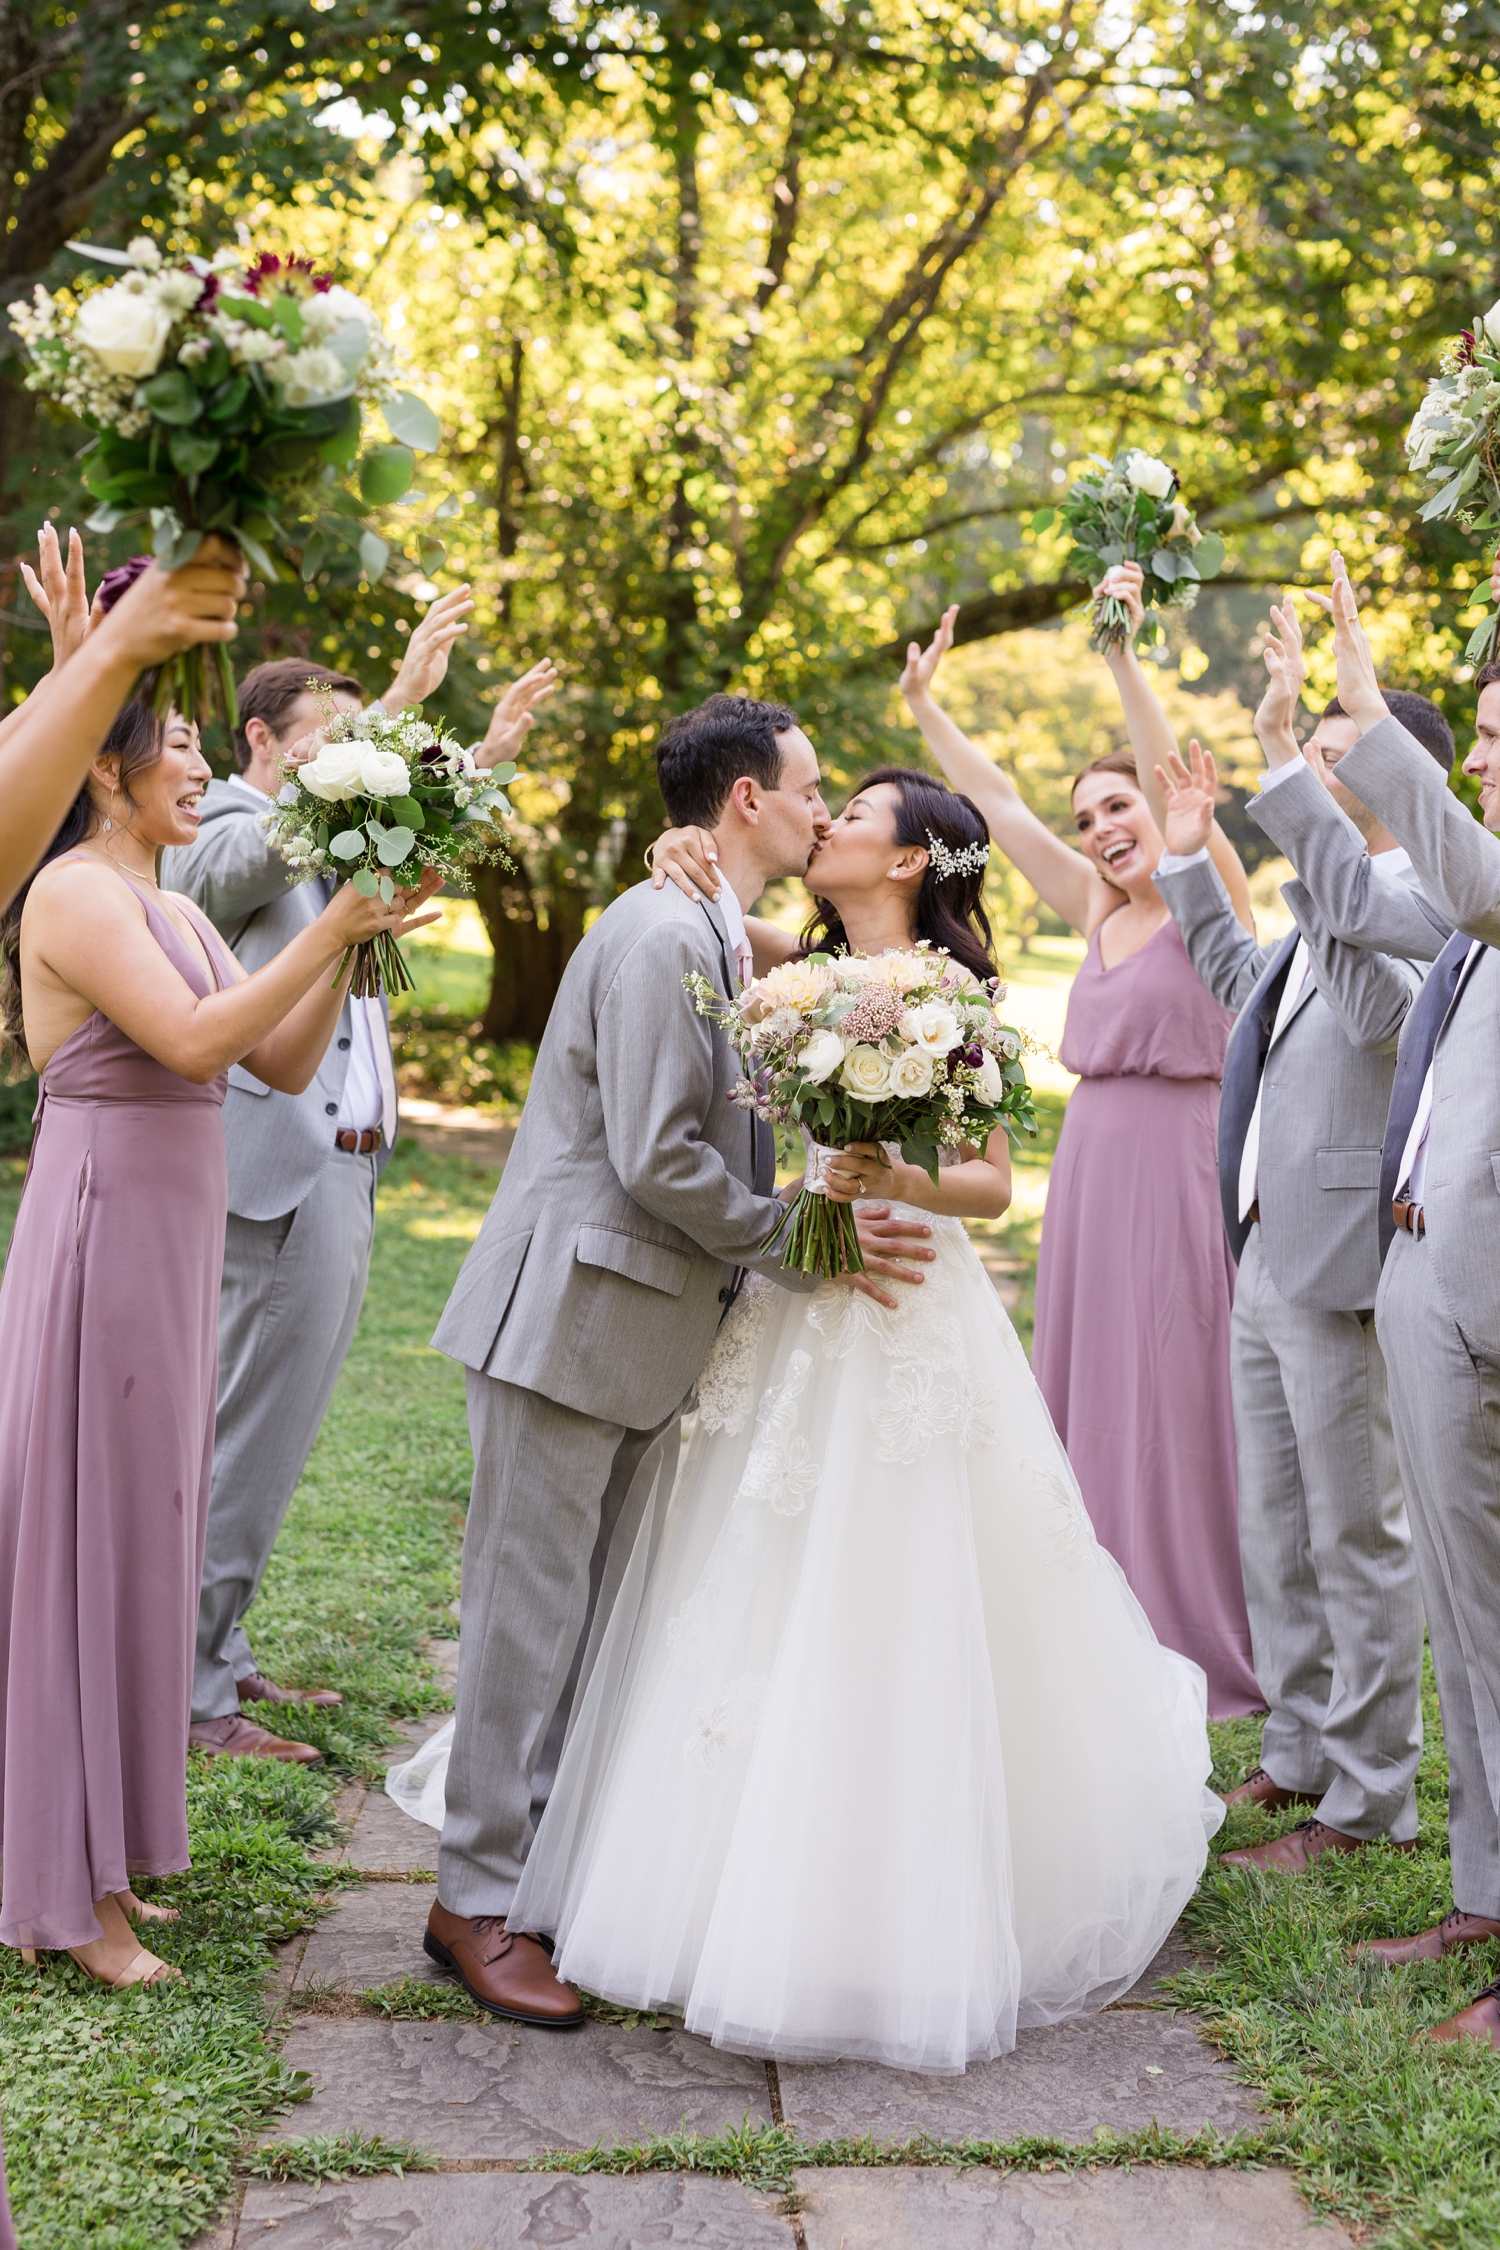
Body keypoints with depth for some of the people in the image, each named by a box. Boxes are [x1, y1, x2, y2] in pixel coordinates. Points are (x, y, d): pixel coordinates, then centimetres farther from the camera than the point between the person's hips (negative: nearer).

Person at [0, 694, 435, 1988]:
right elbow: (193, 1042, -21)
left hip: (176, 1241, 9)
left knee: (144, 1534, 12)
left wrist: (350, 945, 0)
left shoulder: (177, 916, 15)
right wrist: (328, 931, -18)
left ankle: (109, 1848, 23)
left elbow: (285, 1065, 11)